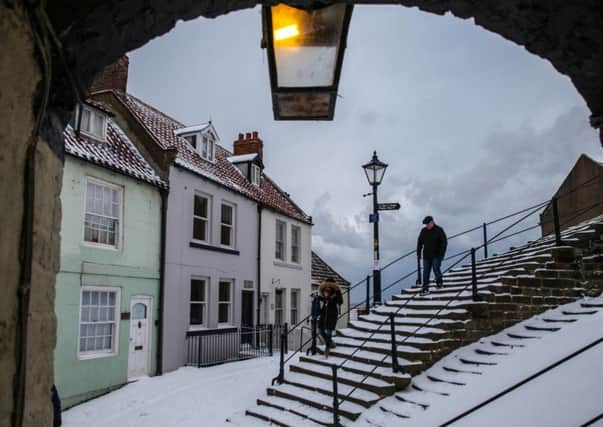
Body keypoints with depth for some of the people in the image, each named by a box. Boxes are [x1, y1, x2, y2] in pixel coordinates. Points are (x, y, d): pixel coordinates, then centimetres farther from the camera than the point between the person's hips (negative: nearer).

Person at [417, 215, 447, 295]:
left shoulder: (439, 230, -7)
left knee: (436, 269, -11)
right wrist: (418, 253, 6)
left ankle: (439, 282, 19)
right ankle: (425, 289, 1)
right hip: (426, 256, 4)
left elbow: (444, 242, -7)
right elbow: (419, 242, 12)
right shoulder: (423, 231, 4)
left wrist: (441, 254, -13)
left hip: (436, 255, -3)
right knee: (426, 272, -1)